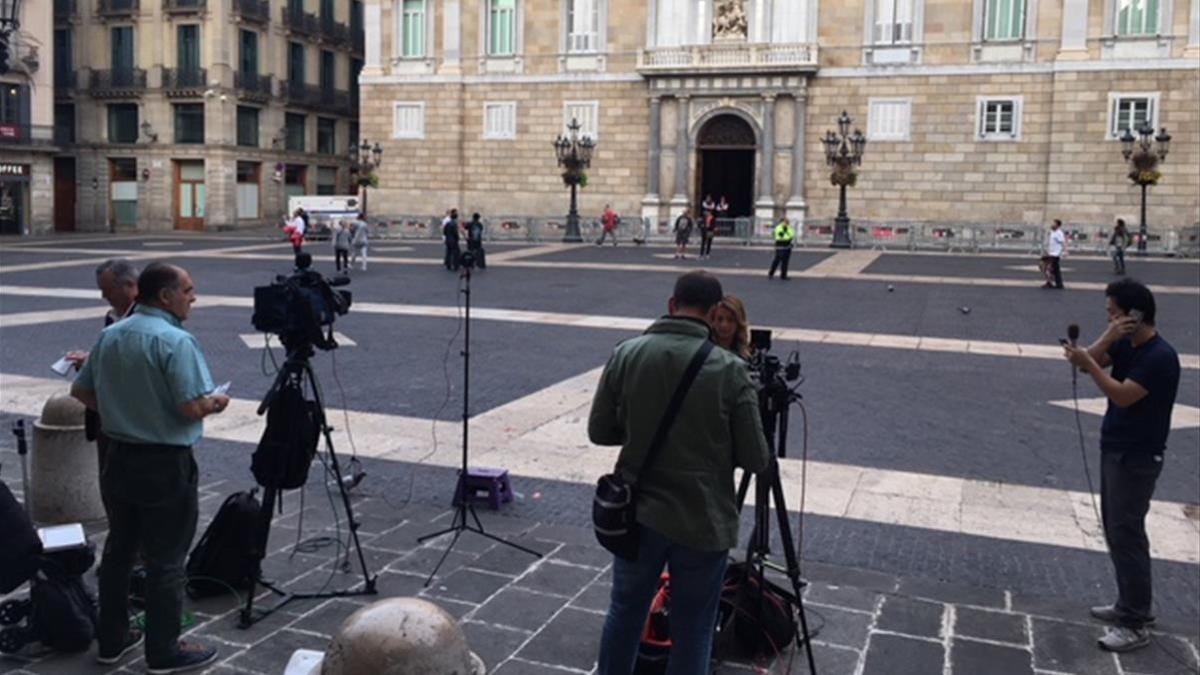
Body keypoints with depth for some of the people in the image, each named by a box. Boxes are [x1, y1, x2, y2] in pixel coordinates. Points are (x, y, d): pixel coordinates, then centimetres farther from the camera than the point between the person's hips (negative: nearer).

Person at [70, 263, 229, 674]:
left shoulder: (110, 335, 5)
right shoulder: (175, 341, -19)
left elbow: (81, 392, 11)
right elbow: (193, 407, -24)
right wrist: (216, 404, -4)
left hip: (118, 458, 8)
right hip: (164, 464, -7)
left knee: (118, 549, 19)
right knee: (165, 560, 4)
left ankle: (111, 640, 31)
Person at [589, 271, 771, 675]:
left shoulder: (626, 354, -6)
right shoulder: (729, 370, -14)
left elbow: (599, 431, 2)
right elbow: (756, 460, -10)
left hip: (638, 513, 3)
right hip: (704, 523, -3)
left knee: (625, 612, 22)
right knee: (692, 633, 11)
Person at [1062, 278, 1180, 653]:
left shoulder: (1161, 356, -21)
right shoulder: (1125, 344, 6)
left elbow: (1123, 396, -26)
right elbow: (1092, 361, -1)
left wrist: (1088, 364, -27)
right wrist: (1109, 337, -14)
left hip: (1137, 457, -9)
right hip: (1114, 449, 9)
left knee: (1126, 533, -5)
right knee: (1116, 529, 16)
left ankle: (1135, 624, 3)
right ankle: (1134, 602, 29)